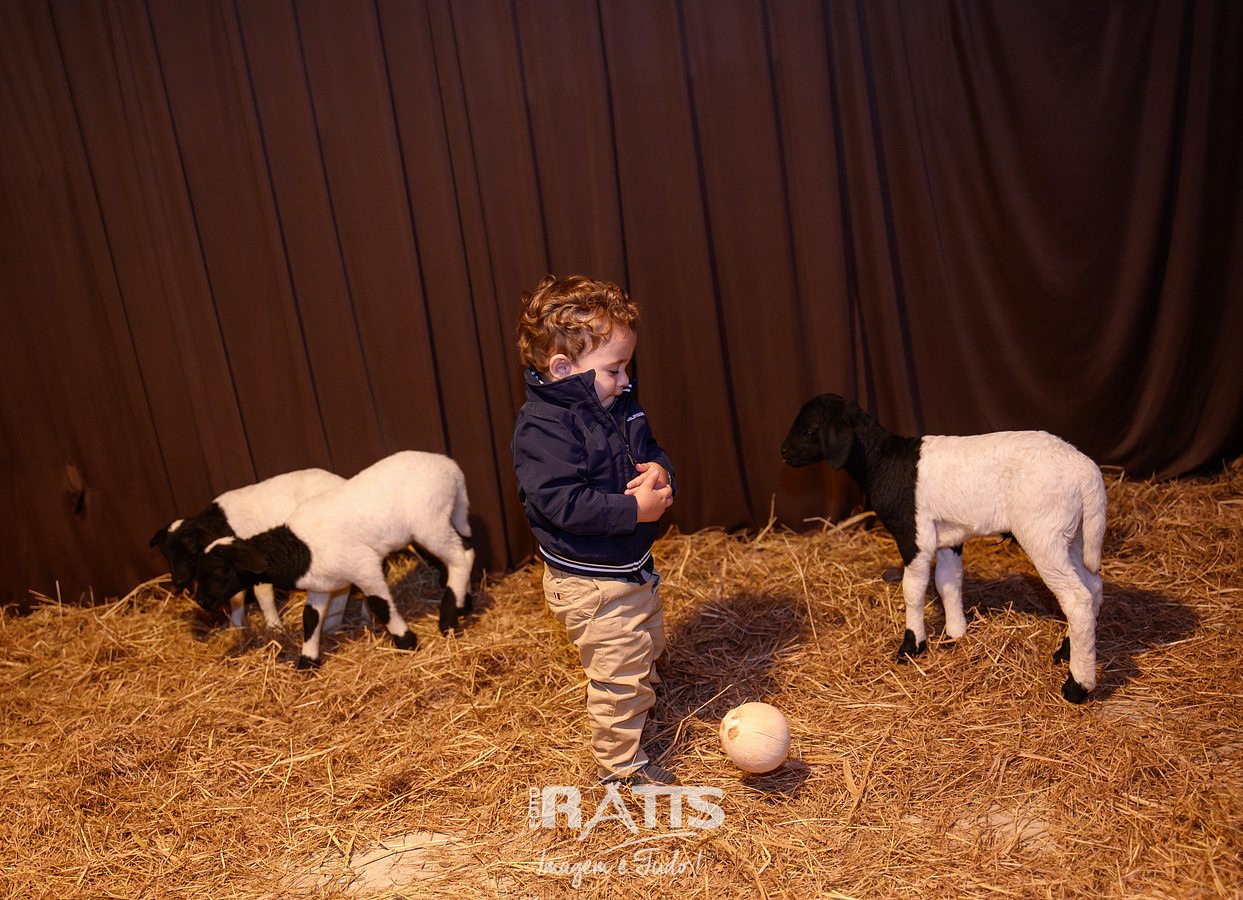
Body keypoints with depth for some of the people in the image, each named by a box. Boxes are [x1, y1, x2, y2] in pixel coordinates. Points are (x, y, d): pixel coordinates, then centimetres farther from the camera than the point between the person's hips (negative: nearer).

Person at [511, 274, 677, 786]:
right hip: (590, 582, -9)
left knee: (648, 650, 28)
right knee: (620, 671, 2)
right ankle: (619, 764, 24)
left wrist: (660, 472, -10)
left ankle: (636, 718, 55)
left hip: (633, 566, 9)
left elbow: (650, 450, 14)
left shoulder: (620, 405, 3)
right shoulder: (542, 426, -24)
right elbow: (562, 502, -32)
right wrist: (634, 509, -28)